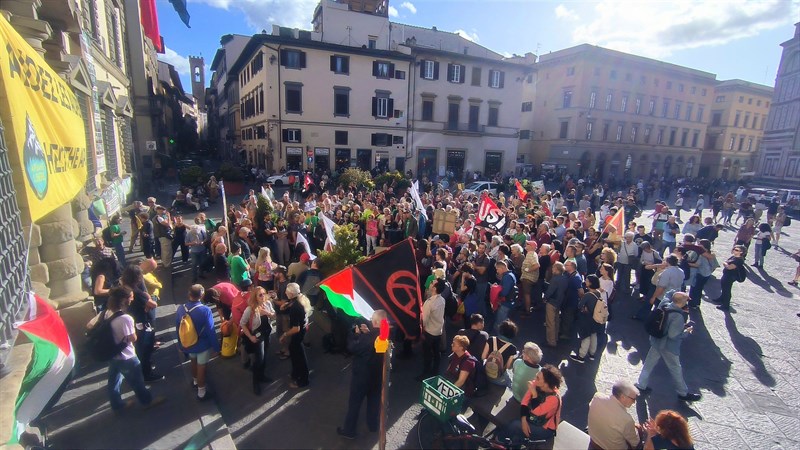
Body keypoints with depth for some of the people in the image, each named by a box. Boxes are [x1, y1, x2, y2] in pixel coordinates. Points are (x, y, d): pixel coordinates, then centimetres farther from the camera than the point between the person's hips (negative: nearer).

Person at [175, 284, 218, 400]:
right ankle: (201, 393, 28)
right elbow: (211, 332, -24)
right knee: (201, 367, 13)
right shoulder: (205, 310, -30)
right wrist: (216, 347, -11)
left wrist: (181, 344, 16)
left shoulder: (180, 309, -15)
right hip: (202, 345, -5)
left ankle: (195, 381, 53)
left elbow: (178, 328, 0)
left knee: (194, 362, 30)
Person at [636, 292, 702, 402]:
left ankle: (641, 385, 29)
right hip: (668, 346, -7)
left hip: (656, 341, 7)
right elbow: (673, 335, -27)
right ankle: (683, 393, 36)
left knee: (649, 363, 18)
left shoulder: (664, 304, -11)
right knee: (676, 369, 15)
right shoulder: (679, 316, -29)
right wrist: (687, 332, -10)